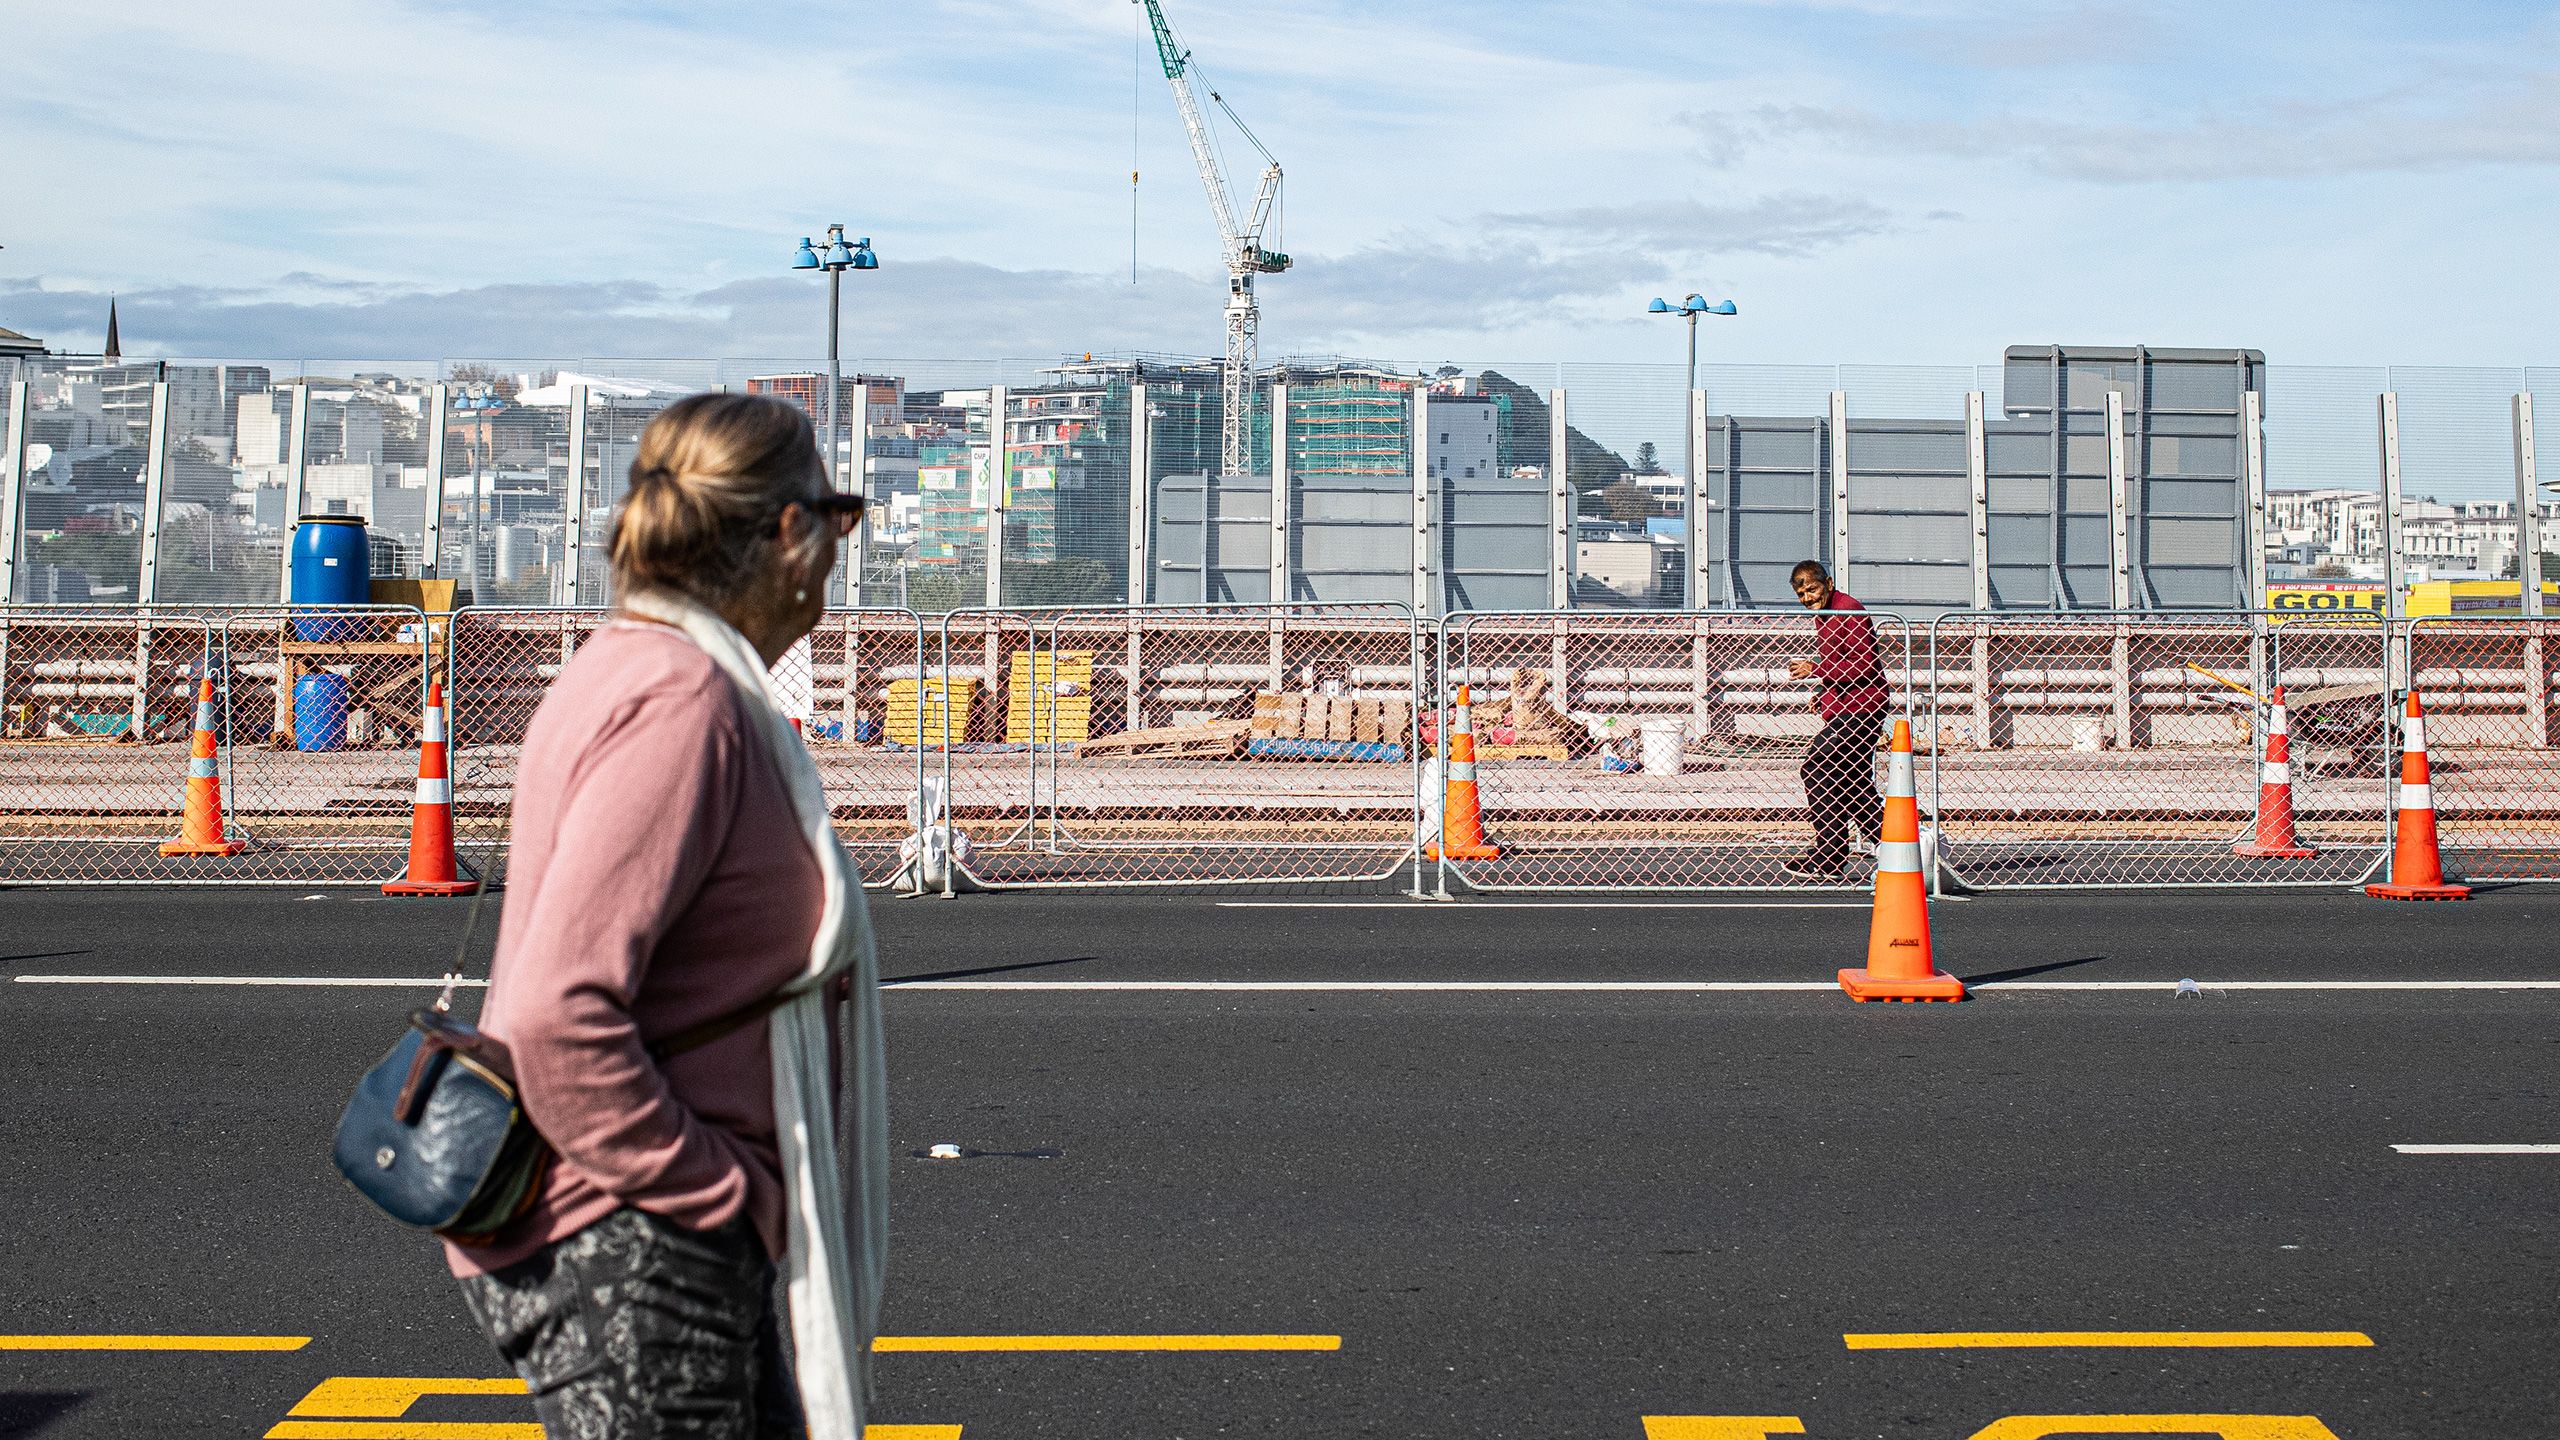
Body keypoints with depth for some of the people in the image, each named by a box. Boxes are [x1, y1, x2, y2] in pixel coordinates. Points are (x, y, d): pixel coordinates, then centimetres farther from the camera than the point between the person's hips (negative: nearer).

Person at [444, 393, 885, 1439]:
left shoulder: (631, 671, 13)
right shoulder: (682, 703, -20)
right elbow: (555, 1018, -28)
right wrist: (713, 1194, -19)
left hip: (671, 1241, 10)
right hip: (624, 1252, -10)